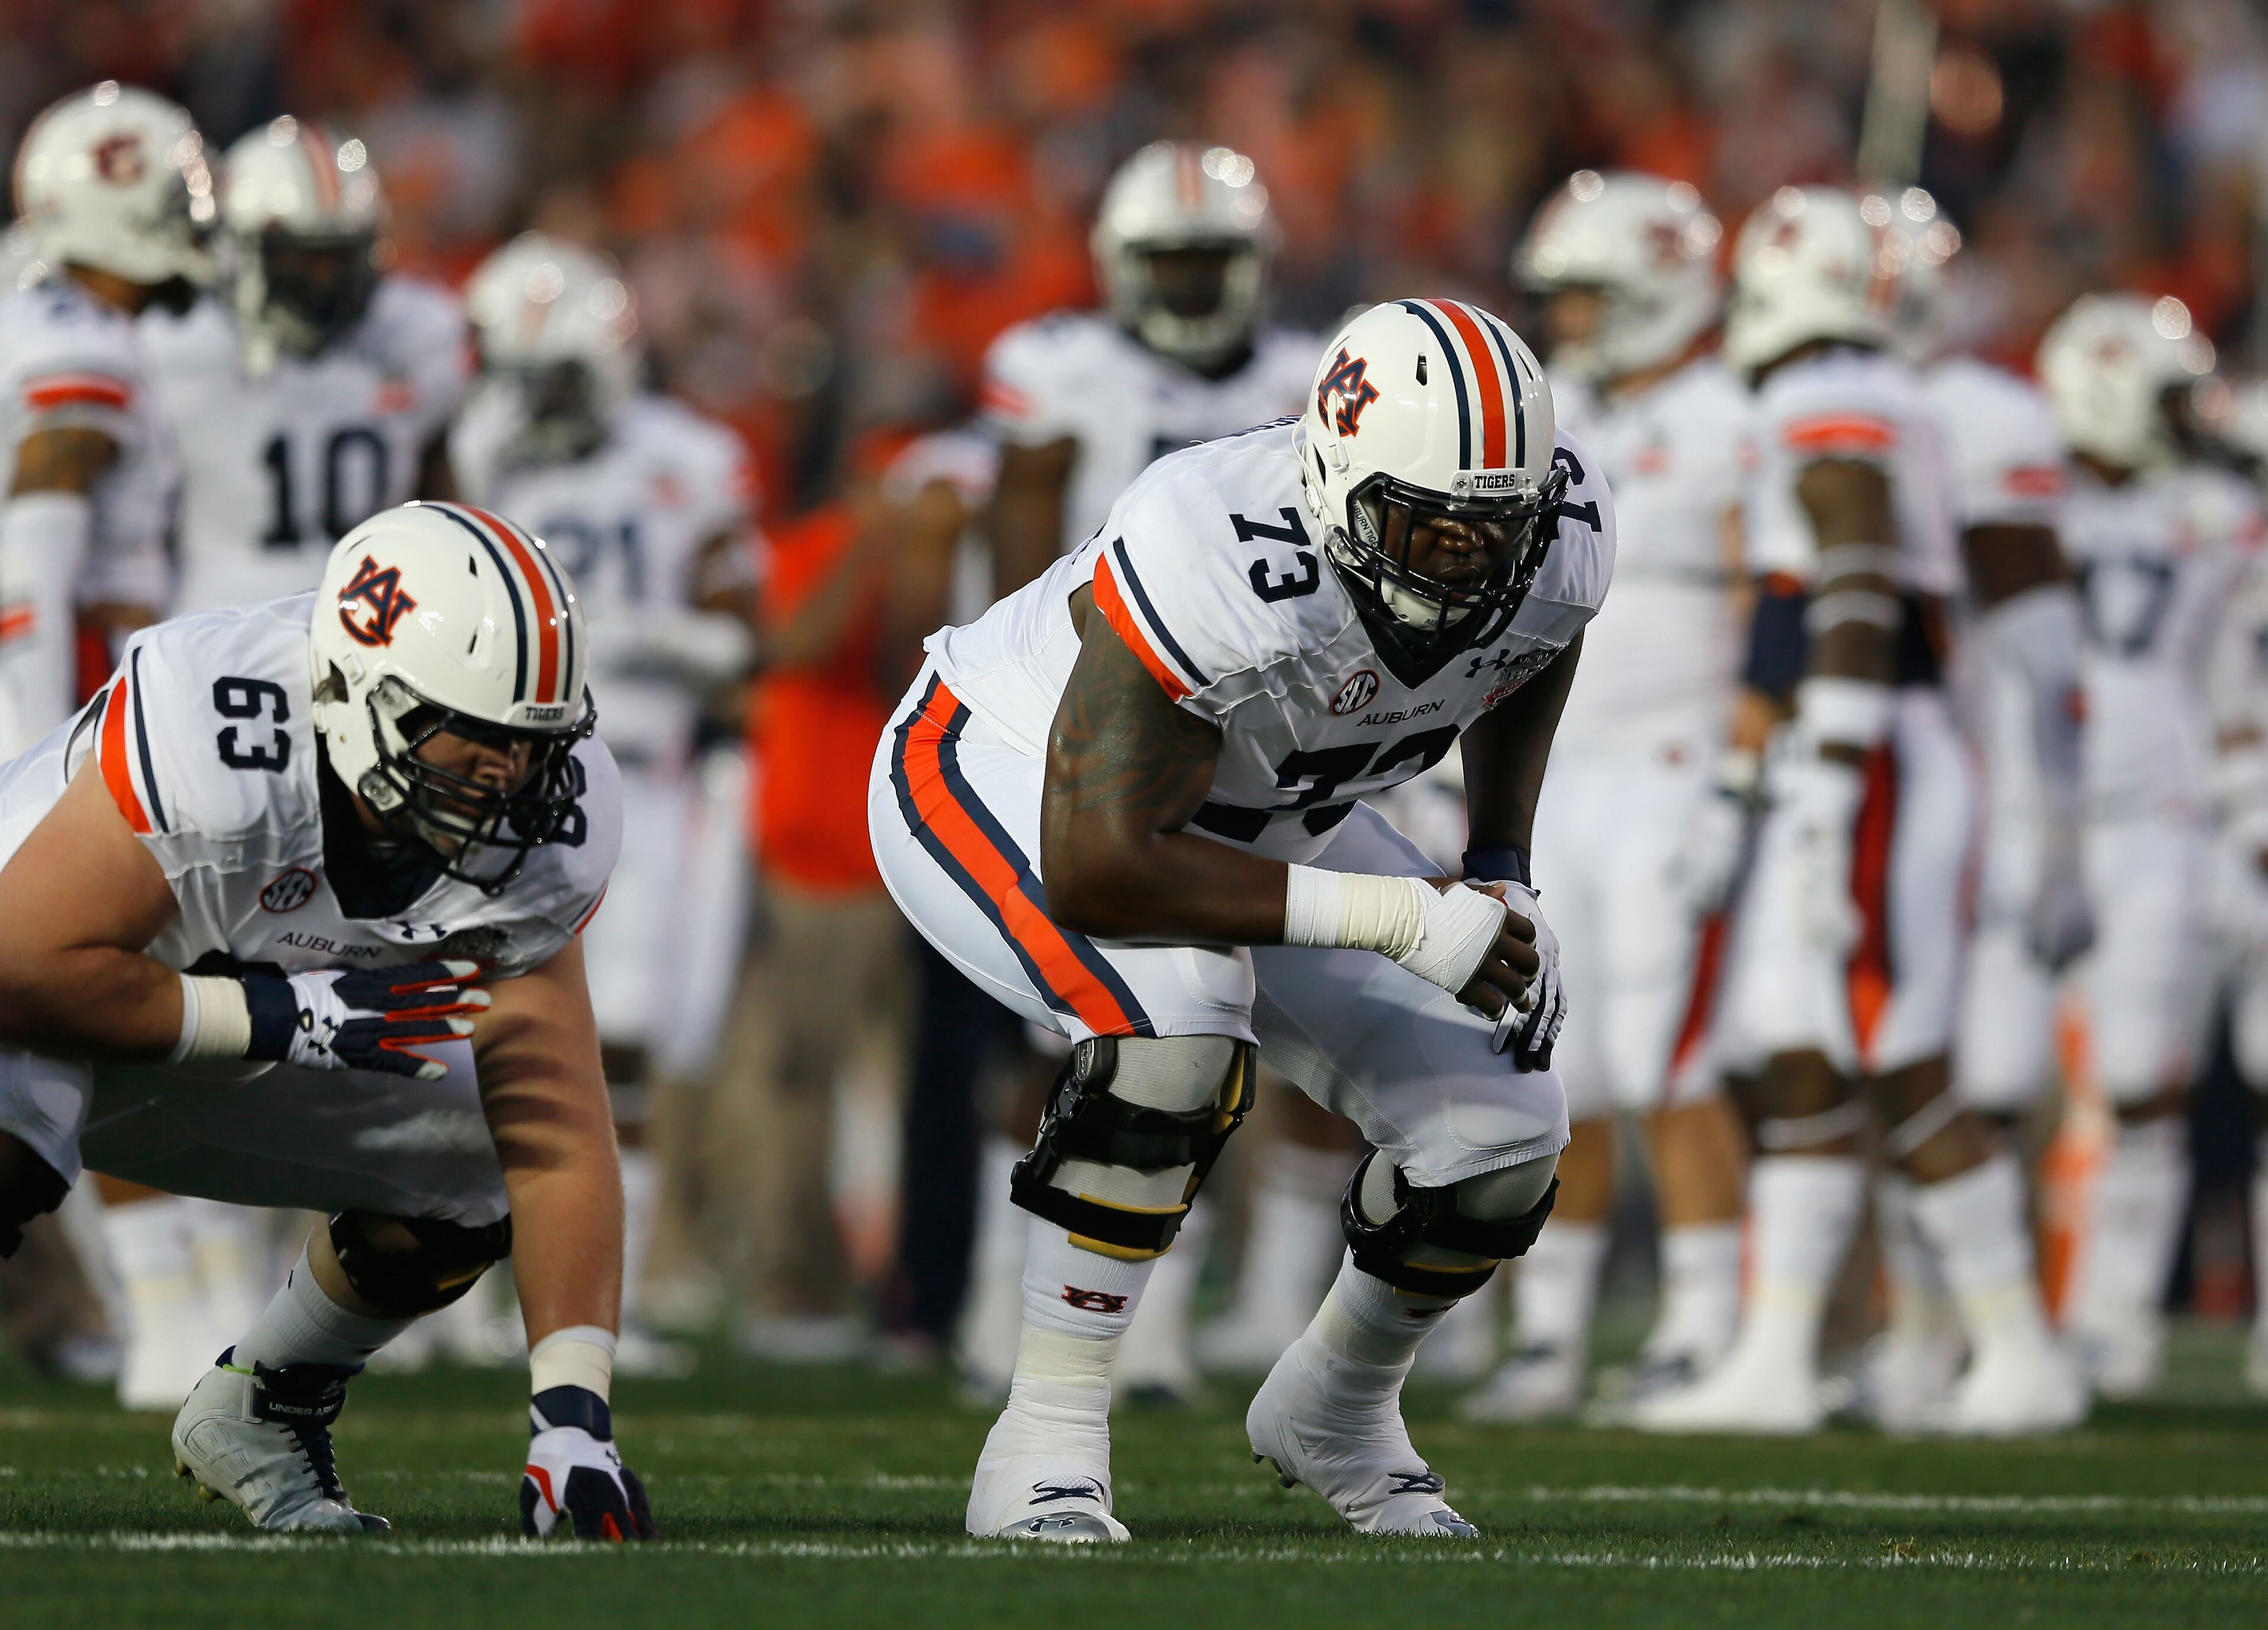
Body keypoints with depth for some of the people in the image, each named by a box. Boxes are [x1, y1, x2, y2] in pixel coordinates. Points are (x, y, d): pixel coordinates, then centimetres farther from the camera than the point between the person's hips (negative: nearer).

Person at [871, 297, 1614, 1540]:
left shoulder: (1559, 539, -21)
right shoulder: (1231, 564, -42)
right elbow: (1096, 872, -41)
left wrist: (1503, 879, -4)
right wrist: (1400, 919, -39)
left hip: (1253, 823, 6)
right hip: (1001, 776, -6)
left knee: (1501, 1132, -6)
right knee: (1174, 1013, -37)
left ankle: (1335, 1412, 24)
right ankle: (1048, 1442, -23)